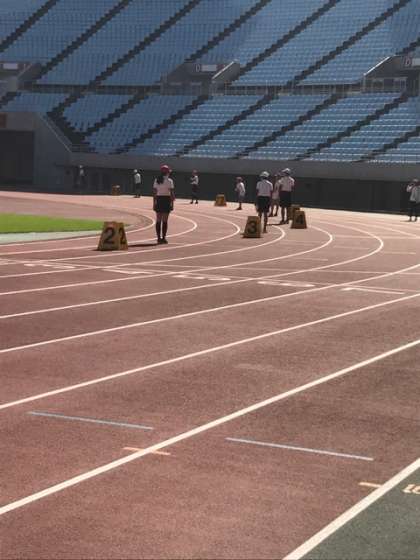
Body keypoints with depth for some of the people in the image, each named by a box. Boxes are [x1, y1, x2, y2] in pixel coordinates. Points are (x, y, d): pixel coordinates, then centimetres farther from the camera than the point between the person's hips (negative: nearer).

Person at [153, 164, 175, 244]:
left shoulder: (156, 180, 7)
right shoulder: (169, 181, -7)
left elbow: (154, 192, 7)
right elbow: (172, 193, -10)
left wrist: (154, 203, 12)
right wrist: (172, 204, -5)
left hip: (158, 200, 5)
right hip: (166, 200, -5)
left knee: (158, 220, 9)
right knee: (165, 220, -1)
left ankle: (159, 238, 9)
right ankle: (163, 238, -2)